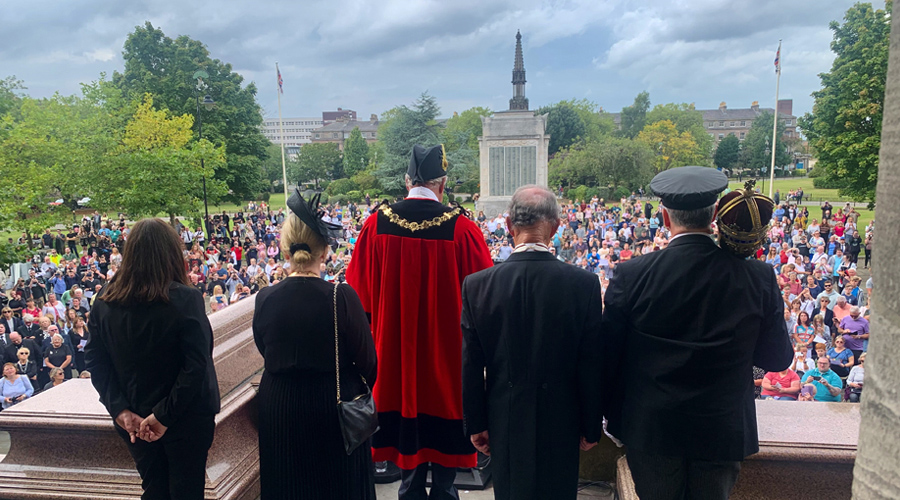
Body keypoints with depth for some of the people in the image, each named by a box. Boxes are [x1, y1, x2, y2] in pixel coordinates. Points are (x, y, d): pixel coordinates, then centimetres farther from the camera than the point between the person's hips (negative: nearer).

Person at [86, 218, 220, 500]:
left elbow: (94, 361, -3)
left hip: (133, 421, 4)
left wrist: (120, 410, -6)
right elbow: (197, 365, -24)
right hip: (185, 418, -4)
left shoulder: (105, 302, -5)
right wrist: (165, 415, -17)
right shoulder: (185, 299, -19)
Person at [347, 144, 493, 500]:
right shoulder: (461, 227, -15)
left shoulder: (376, 223, -9)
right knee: (444, 438, 14)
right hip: (447, 351, -2)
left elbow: (360, 290, -1)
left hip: (395, 350, 2)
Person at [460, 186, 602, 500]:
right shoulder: (584, 284, -15)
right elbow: (591, 364, -9)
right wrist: (591, 427, 3)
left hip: (504, 424, 1)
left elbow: (471, 366, -6)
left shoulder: (476, 285, -12)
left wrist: (475, 424, 5)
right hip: (561, 422, 0)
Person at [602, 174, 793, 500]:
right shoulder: (759, 279, -12)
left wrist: (609, 413, 6)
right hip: (723, 432, 2)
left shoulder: (632, 275, -17)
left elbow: (608, 354, -9)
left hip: (650, 430, -1)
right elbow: (778, 359, -1)